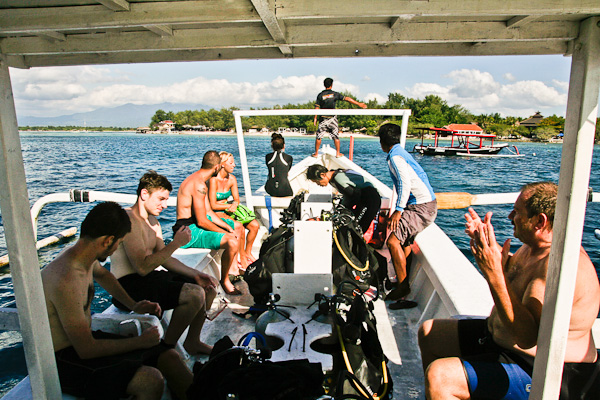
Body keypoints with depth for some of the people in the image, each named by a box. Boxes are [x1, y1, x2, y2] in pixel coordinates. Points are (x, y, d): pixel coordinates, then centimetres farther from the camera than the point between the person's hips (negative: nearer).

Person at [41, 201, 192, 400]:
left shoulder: (83, 257, -2)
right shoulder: (67, 281, -31)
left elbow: (102, 274, 25)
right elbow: (86, 350, -26)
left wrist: (133, 305, 14)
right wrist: (140, 342, -14)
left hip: (84, 340, 9)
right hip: (65, 360, -9)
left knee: (170, 357, 1)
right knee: (151, 381, -28)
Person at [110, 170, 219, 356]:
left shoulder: (153, 222, 15)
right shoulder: (129, 220, -17)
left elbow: (165, 259, 15)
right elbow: (143, 267, -26)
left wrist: (195, 274, 3)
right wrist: (175, 243, -22)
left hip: (148, 278, 10)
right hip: (129, 285, -10)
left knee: (209, 285, 7)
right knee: (195, 294, -27)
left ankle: (192, 341, 16)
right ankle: (167, 347, -5)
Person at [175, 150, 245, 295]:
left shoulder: (199, 180, 11)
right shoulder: (199, 185, -23)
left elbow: (209, 212, 13)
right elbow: (202, 221, -25)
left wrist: (229, 228, 6)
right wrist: (226, 233, -13)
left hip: (196, 222, 11)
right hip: (189, 230, -11)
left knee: (238, 227, 19)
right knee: (232, 242, -30)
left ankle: (233, 268, 28)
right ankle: (224, 280, -5)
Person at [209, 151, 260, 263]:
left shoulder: (232, 179, 3)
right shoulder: (213, 180, -18)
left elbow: (236, 199, 3)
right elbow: (213, 205, -19)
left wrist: (234, 204, -20)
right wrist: (229, 205, -15)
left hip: (228, 209, 7)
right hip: (216, 213, -7)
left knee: (255, 225, -9)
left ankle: (248, 252, 10)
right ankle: (242, 257, -12)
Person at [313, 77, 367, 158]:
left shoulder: (320, 95, -1)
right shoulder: (335, 94, -2)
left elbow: (317, 107, -5)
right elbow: (347, 99, -2)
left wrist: (315, 118, 2)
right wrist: (359, 104, 2)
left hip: (323, 119, 0)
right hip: (332, 118, 0)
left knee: (319, 136, 7)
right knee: (335, 136, 9)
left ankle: (316, 153, 10)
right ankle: (338, 153, 13)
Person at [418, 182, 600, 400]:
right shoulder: (536, 245, 0)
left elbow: (527, 337, -37)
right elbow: (512, 269, 22)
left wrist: (493, 274, -39)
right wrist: (488, 244, 6)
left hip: (543, 376, -10)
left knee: (438, 376, -25)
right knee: (428, 333, 14)